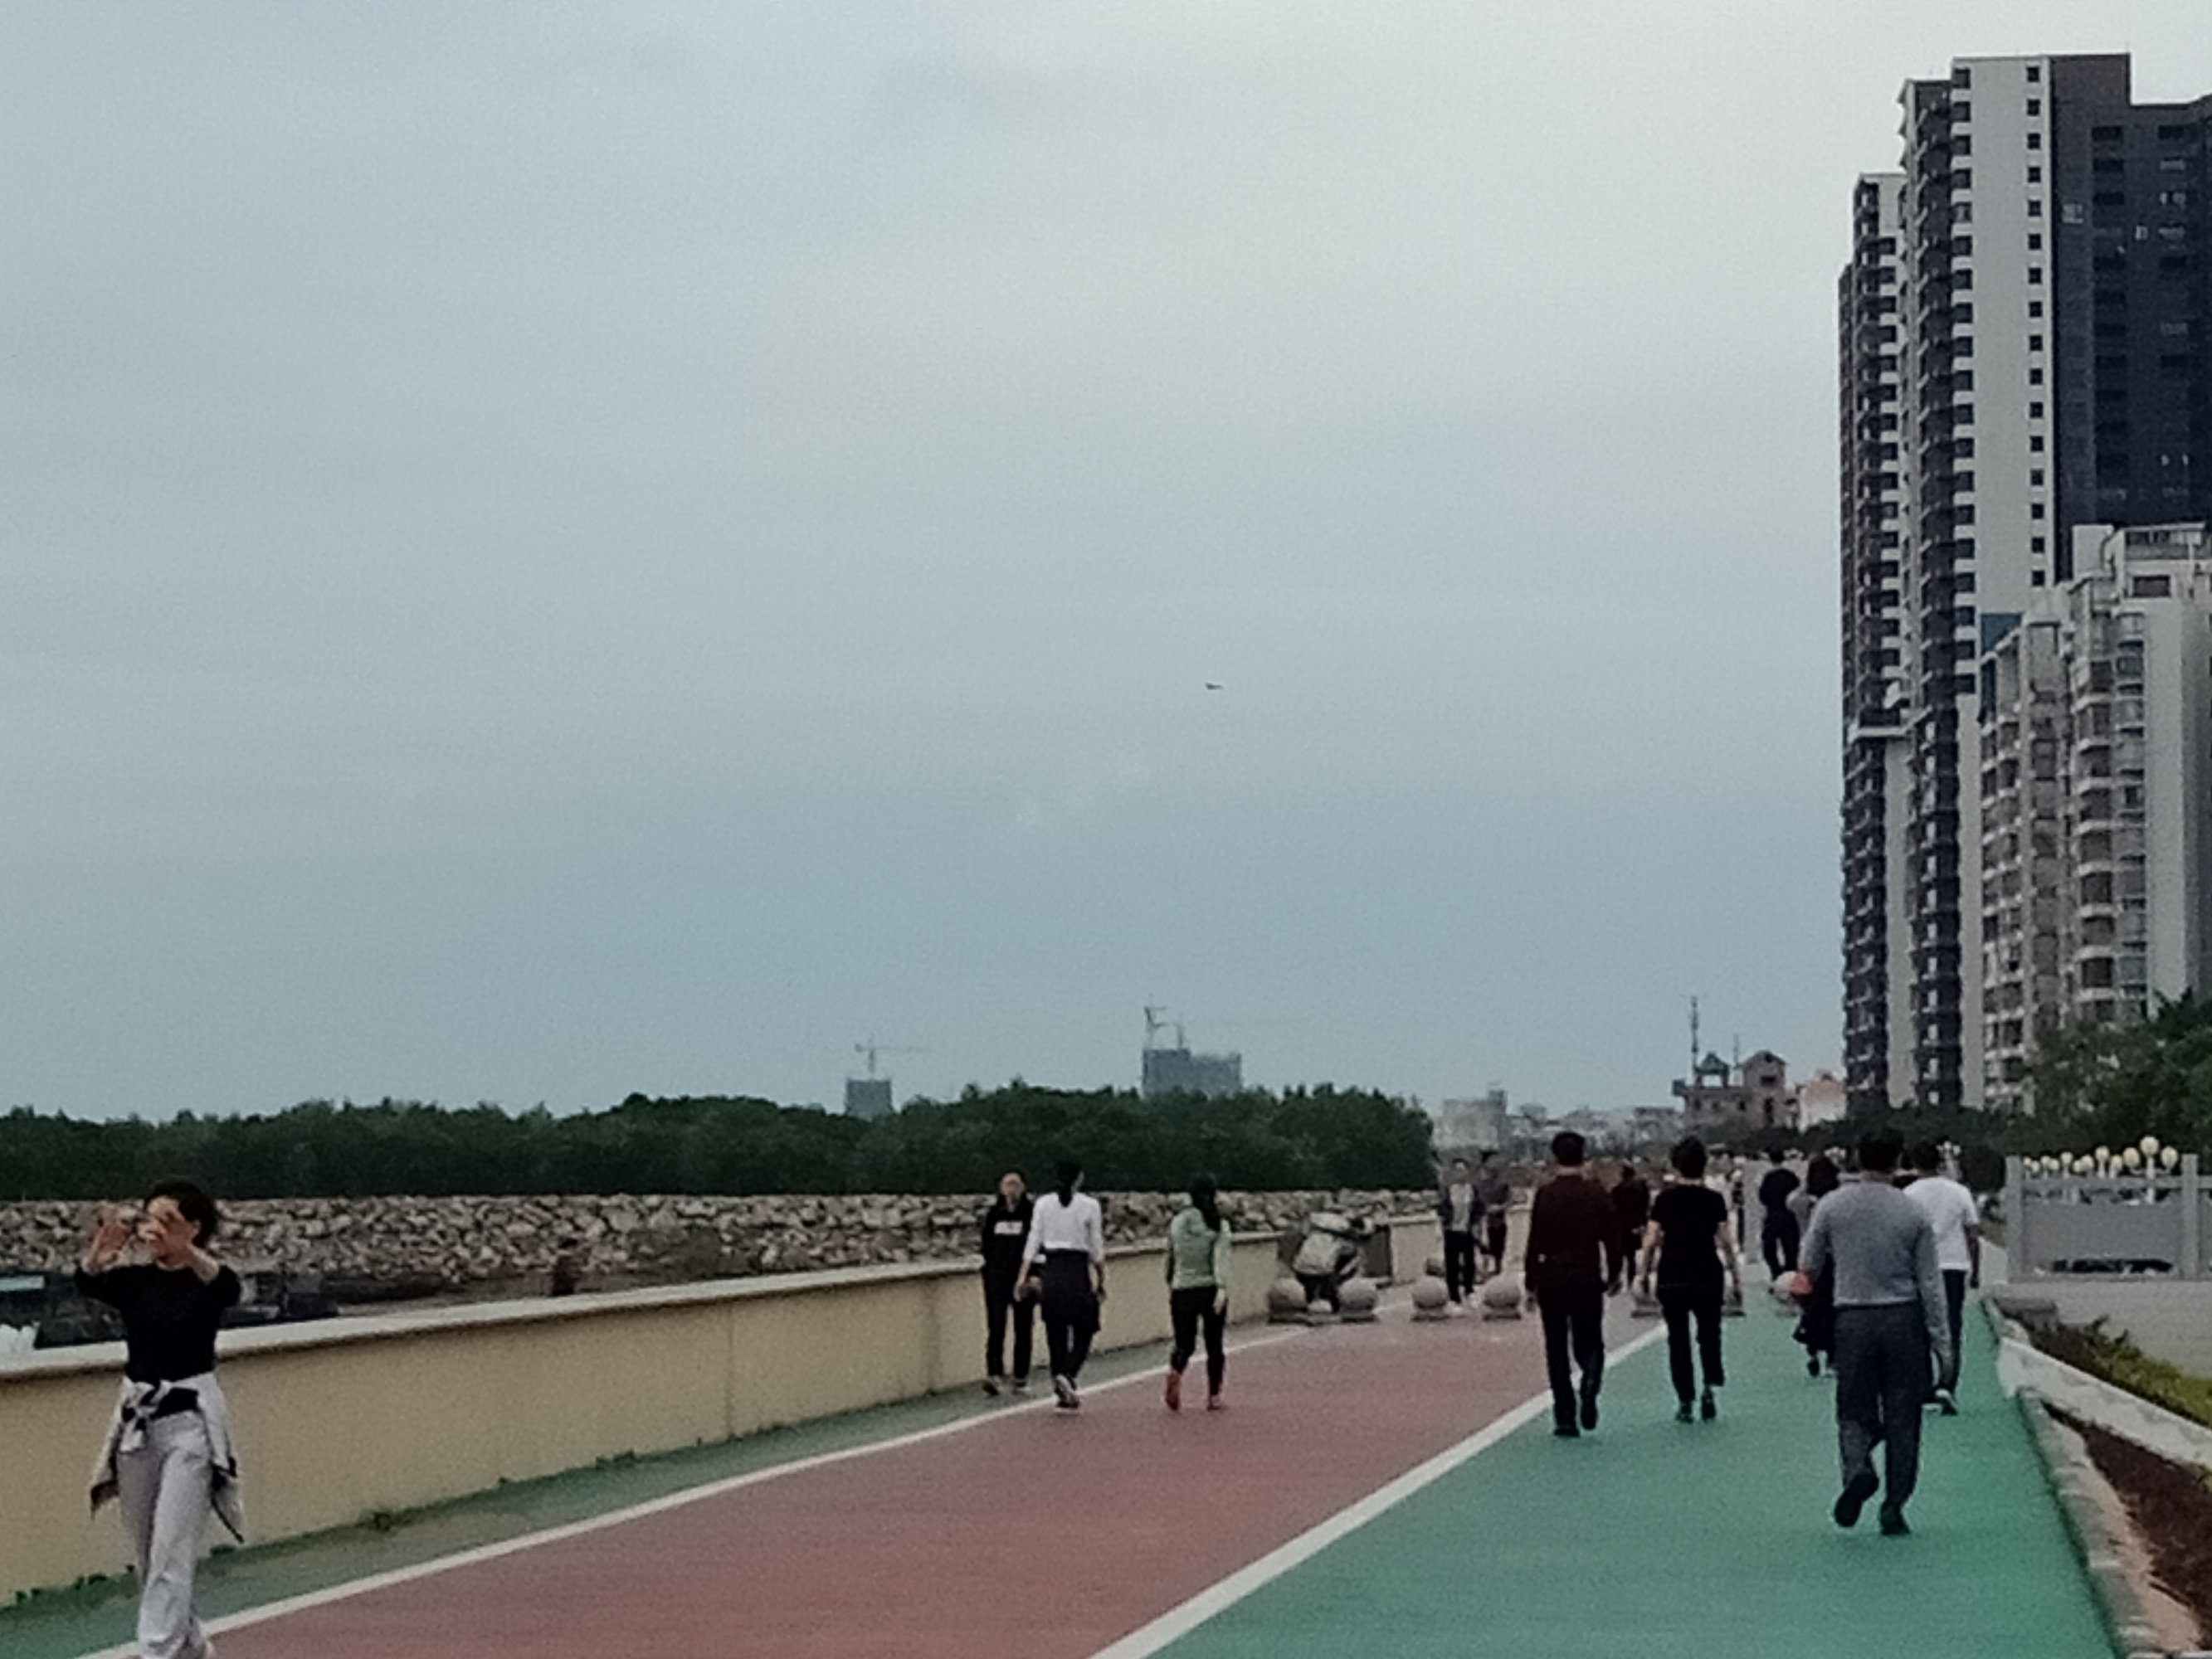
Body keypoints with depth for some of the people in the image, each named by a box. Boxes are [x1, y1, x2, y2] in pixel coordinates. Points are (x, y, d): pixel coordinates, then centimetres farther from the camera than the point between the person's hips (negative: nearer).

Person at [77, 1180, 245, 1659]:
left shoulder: (205, 1280, -7)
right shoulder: (133, 1280, 4)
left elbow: (228, 1287, -33)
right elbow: (88, 1282, -18)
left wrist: (185, 1251, -53)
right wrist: (100, 1254, -43)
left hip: (191, 1420, -5)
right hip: (137, 1419, 5)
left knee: (171, 1552, -12)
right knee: (147, 1554, 14)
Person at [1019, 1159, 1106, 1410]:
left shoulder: (1043, 1204, 2)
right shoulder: (1089, 1205, -4)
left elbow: (1033, 1242, 0)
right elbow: (1097, 1248, -2)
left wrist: (1025, 1276, 1)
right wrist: (1101, 1280, 6)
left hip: (1050, 1271, 3)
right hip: (1078, 1270, -3)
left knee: (1055, 1333, 11)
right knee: (1083, 1333, 6)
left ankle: (1065, 1394, 12)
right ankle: (1067, 1376, -20)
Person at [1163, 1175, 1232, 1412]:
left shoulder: (1177, 1223, 5)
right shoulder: (1218, 1226, -5)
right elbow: (1220, 1259, -17)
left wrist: (1170, 1286, 27)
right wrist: (1222, 1289, -25)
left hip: (1182, 1291, 2)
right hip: (1210, 1290, -2)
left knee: (1184, 1345, 6)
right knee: (1214, 1346, 12)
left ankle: (1175, 1371, -26)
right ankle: (1214, 1397, 13)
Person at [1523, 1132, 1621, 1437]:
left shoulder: (1545, 1195, -6)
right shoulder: (1597, 1194, -1)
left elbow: (1535, 1242, -6)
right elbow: (1612, 1238, 2)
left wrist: (1530, 1283, 2)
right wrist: (1614, 1275, 16)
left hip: (1553, 1279, -1)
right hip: (1588, 1279, 1)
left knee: (1557, 1350, 7)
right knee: (1589, 1343, 13)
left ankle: (1565, 1418, 3)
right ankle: (1590, 1383, -19)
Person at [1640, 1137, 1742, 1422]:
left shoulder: (1665, 1198, -1)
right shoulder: (1713, 1199, -2)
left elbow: (1652, 1241, -2)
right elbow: (1726, 1242, -2)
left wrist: (1645, 1273, 8)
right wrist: (1736, 1276, 6)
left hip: (1672, 1277, 0)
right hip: (1707, 1275, 0)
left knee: (1678, 1338, 6)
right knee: (1709, 1334, 14)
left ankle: (1684, 1402, 5)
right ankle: (1709, 1385, -8)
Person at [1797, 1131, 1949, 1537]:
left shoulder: (1832, 1207, -3)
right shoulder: (1913, 1213, -3)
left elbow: (1809, 1266, 6)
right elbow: (1930, 1283, -1)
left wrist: (1802, 1281, 31)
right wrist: (1942, 1342, 4)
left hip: (1852, 1320, 0)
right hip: (1903, 1320, 0)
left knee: (1855, 1412, 10)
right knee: (1902, 1418, 8)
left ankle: (1857, 1469, -20)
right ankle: (1894, 1508, 7)